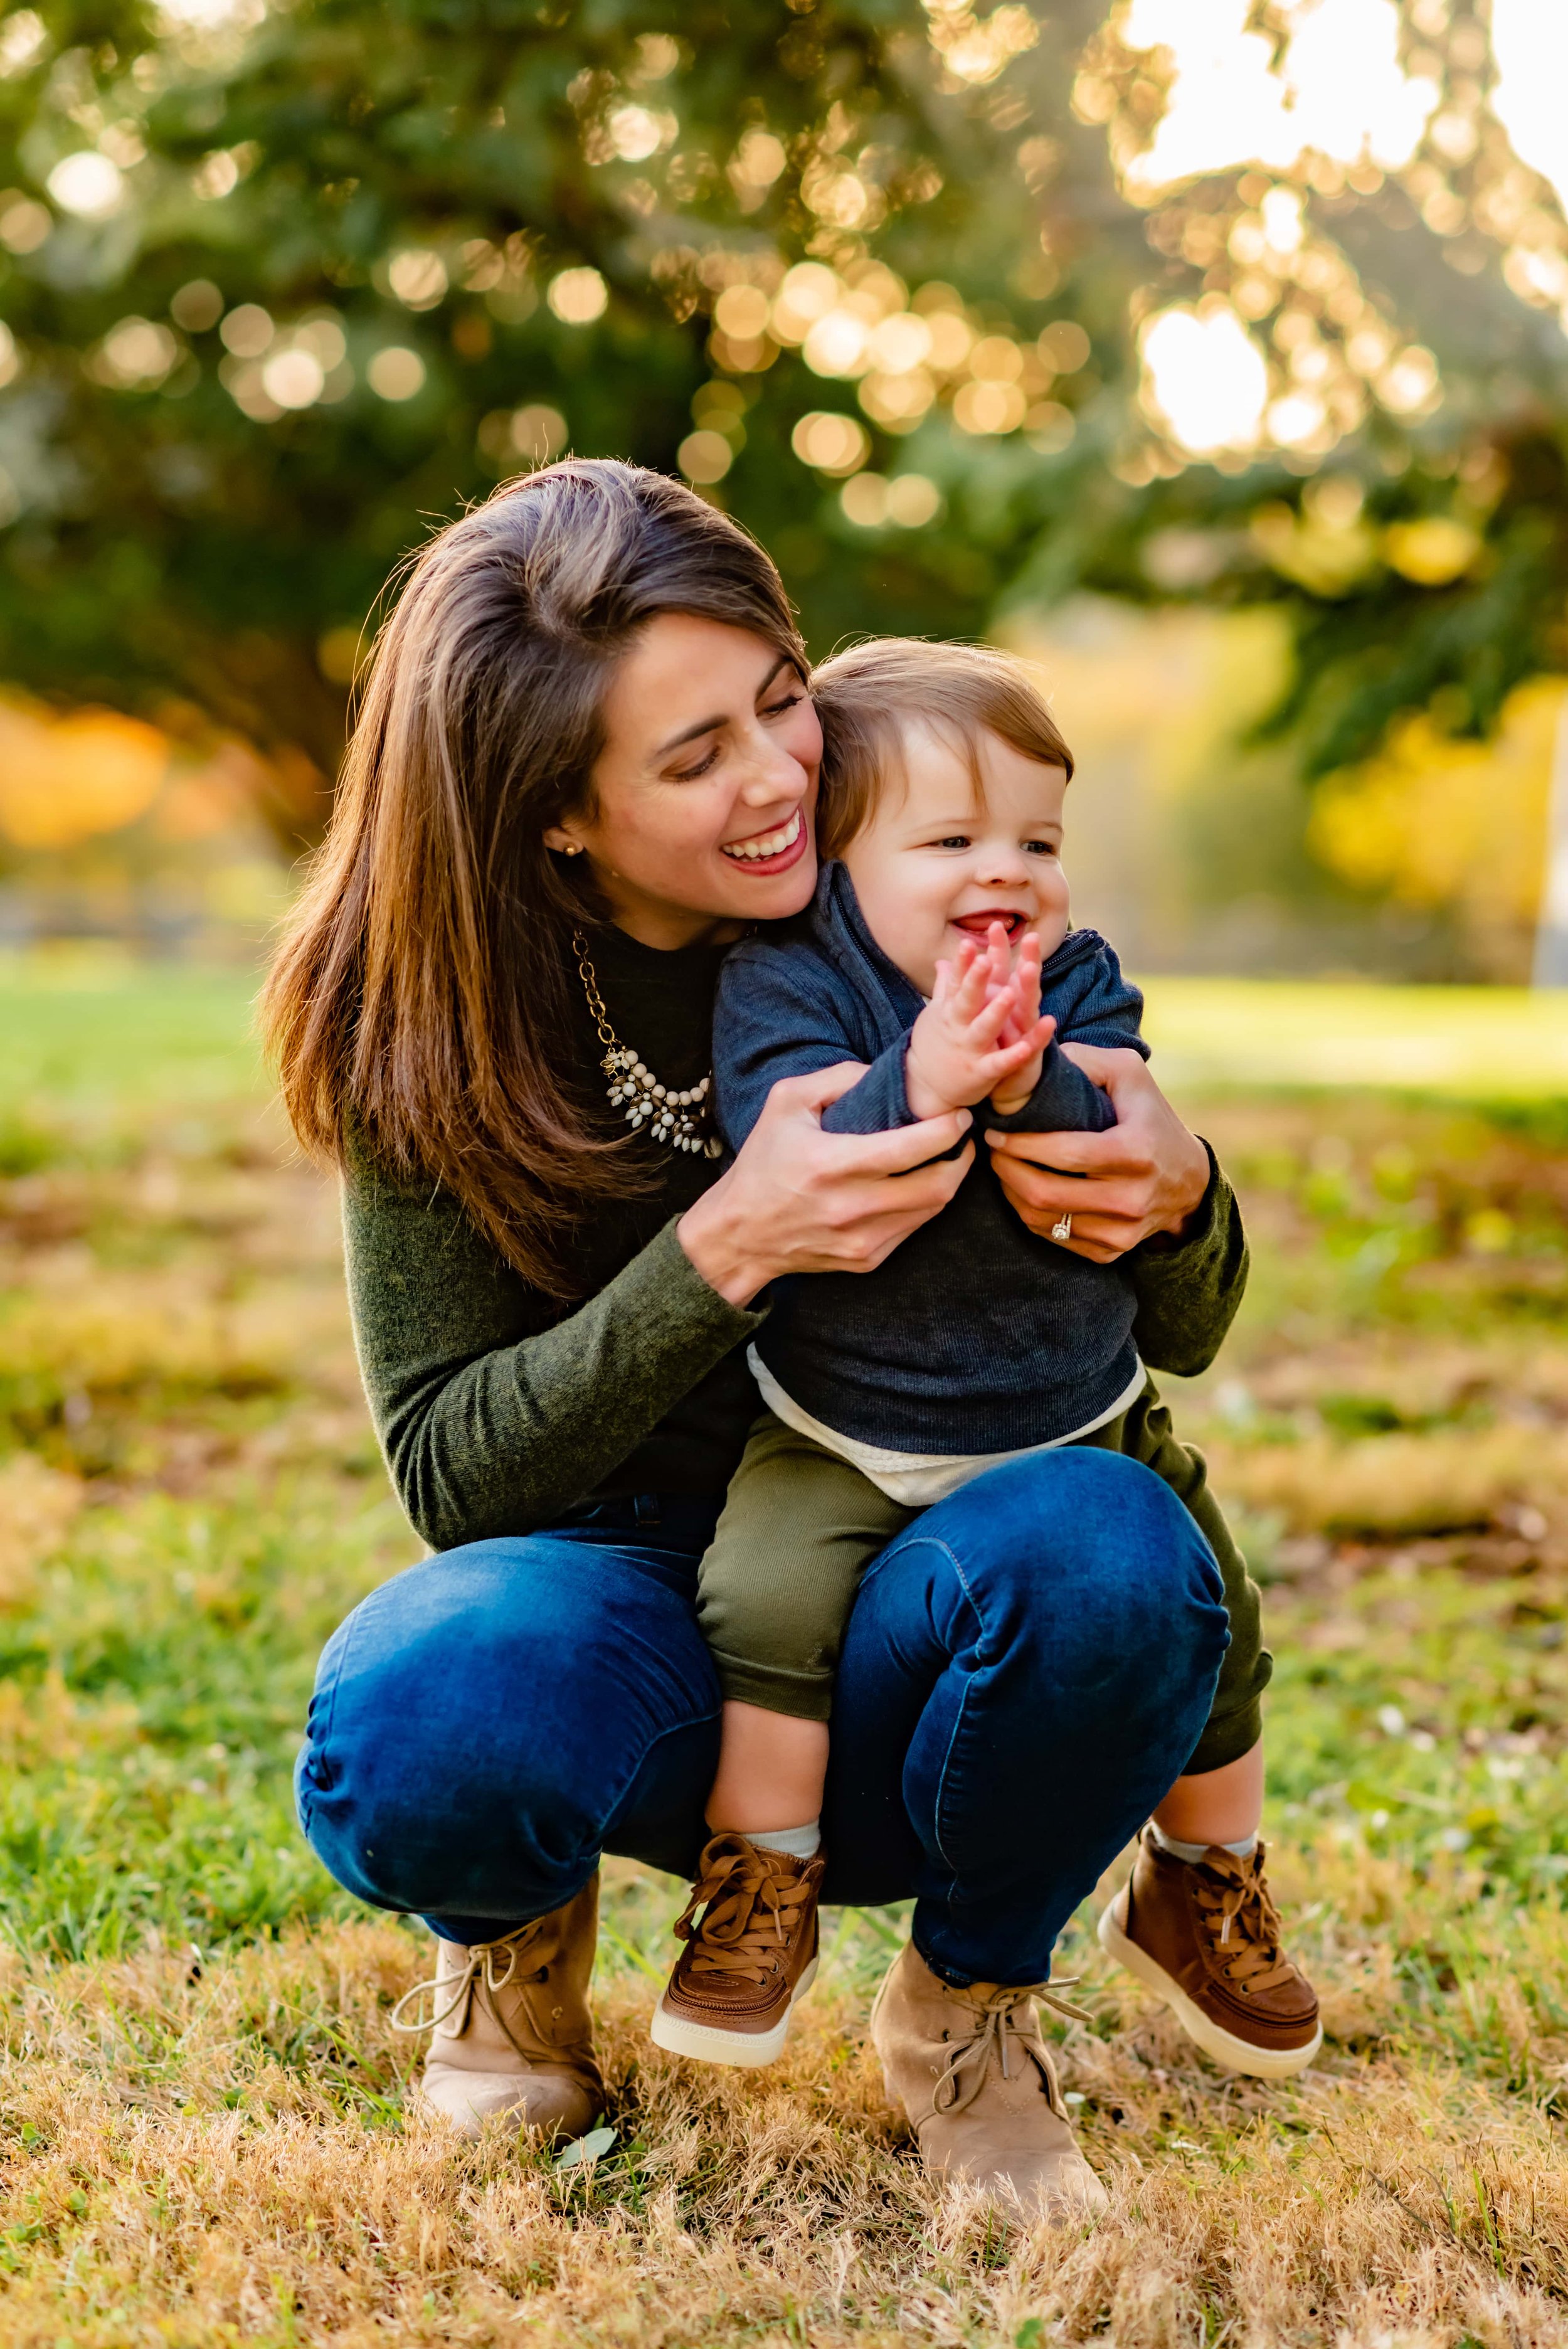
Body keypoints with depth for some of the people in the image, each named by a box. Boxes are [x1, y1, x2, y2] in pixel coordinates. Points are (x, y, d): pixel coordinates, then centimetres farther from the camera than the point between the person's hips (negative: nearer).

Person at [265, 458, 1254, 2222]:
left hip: (901, 1669, 1)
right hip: (634, 1629, -1)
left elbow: (1179, 1340, 1)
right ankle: (522, 1931, 4)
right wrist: (722, 1254, -30)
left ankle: (969, 2011, -1)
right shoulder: (425, 1032, -10)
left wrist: (1177, 1199, -24)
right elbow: (447, 1469, -15)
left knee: (1108, 1548, -33)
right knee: (419, 1723, -35)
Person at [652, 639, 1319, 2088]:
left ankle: (1207, 1894, 31)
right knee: (768, 1594, -25)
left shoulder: (1083, 989, -7)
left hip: (1076, 1425, 3)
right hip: (840, 1442, -2)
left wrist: (1034, 1087, -42)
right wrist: (917, 1088, -47)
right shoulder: (780, 985, -15)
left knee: (1204, 1621, 3)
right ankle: (761, 1890, -2)